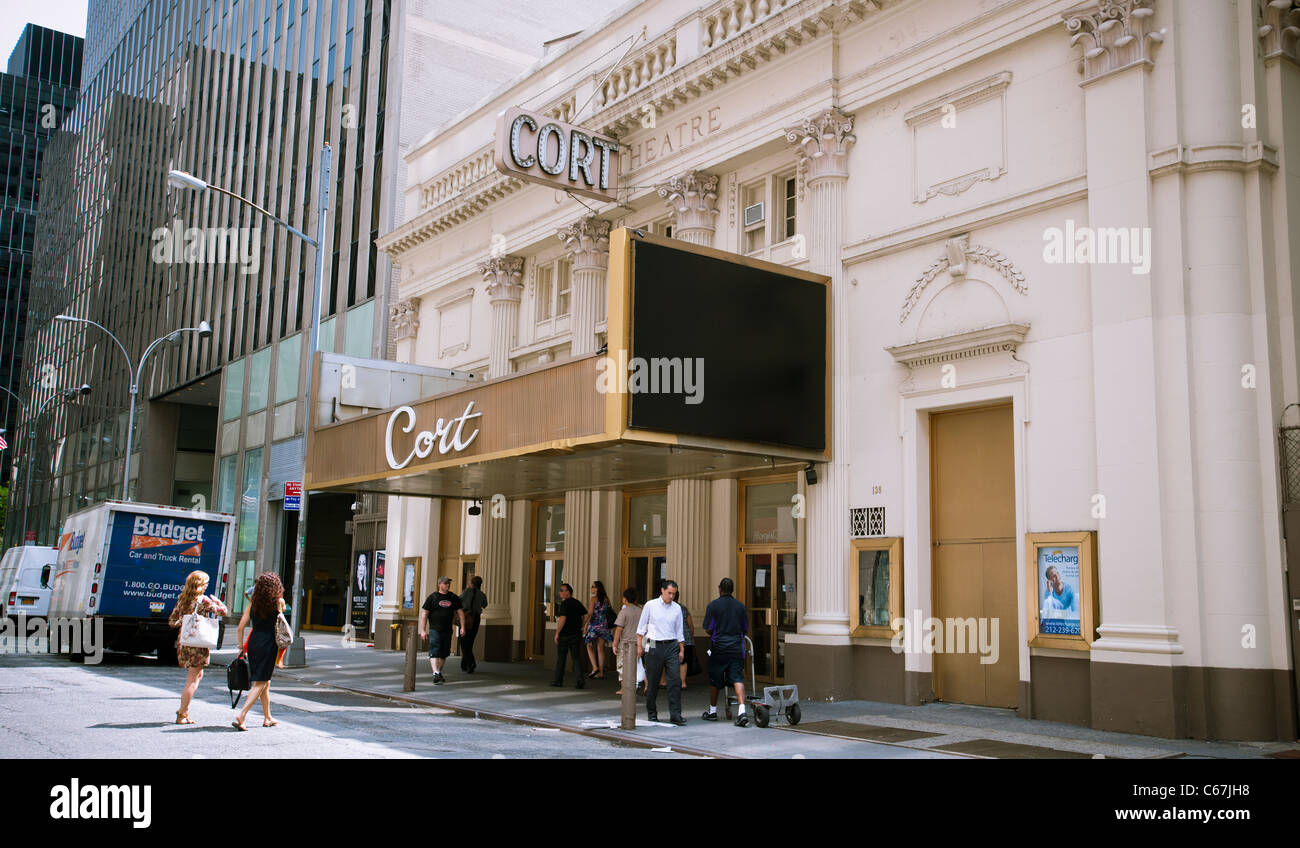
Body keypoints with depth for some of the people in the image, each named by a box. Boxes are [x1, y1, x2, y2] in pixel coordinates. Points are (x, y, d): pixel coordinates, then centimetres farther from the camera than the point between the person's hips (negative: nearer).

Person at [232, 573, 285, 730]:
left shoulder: (252, 605, 4)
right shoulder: (278, 602, -5)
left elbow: (241, 627, 2)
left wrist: (241, 648, 9)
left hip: (253, 643, 5)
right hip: (269, 644, -5)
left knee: (265, 682, 18)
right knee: (260, 684, -1)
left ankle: (268, 718, 28)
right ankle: (241, 716, -15)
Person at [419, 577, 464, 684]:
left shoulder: (454, 598, 10)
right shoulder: (432, 597, -1)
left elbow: (460, 613, 13)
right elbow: (424, 614, 0)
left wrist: (462, 627, 2)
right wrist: (422, 630, -7)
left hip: (447, 630, 4)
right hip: (434, 630, -4)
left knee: (444, 653, 9)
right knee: (434, 652, -15)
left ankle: (439, 673, 23)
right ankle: (436, 673, -24)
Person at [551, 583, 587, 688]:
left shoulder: (564, 604, -13)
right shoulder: (578, 603, 9)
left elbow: (562, 619, -21)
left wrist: (557, 633, -16)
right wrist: (581, 627, 16)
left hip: (564, 635, -6)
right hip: (576, 634, 6)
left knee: (561, 657, 7)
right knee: (577, 657, 5)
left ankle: (558, 680, 15)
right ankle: (580, 679, -8)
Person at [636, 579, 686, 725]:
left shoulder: (677, 608, 8)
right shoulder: (650, 606, -1)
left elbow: (679, 631, 14)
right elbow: (641, 626, 5)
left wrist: (682, 650, 11)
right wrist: (639, 646, 2)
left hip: (671, 647, 2)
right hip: (654, 646, -2)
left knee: (675, 679, -9)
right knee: (652, 682, 3)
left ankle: (675, 714, -8)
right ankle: (652, 713, 18)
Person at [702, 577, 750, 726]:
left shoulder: (713, 605, -6)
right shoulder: (740, 606, 5)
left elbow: (708, 629, -5)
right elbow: (745, 628, 12)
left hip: (718, 648, -2)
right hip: (736, 648, 2)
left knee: (714, 680, 13)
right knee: (738, 679, -3)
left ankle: (712, 711, 26)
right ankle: (742, 711, -20)